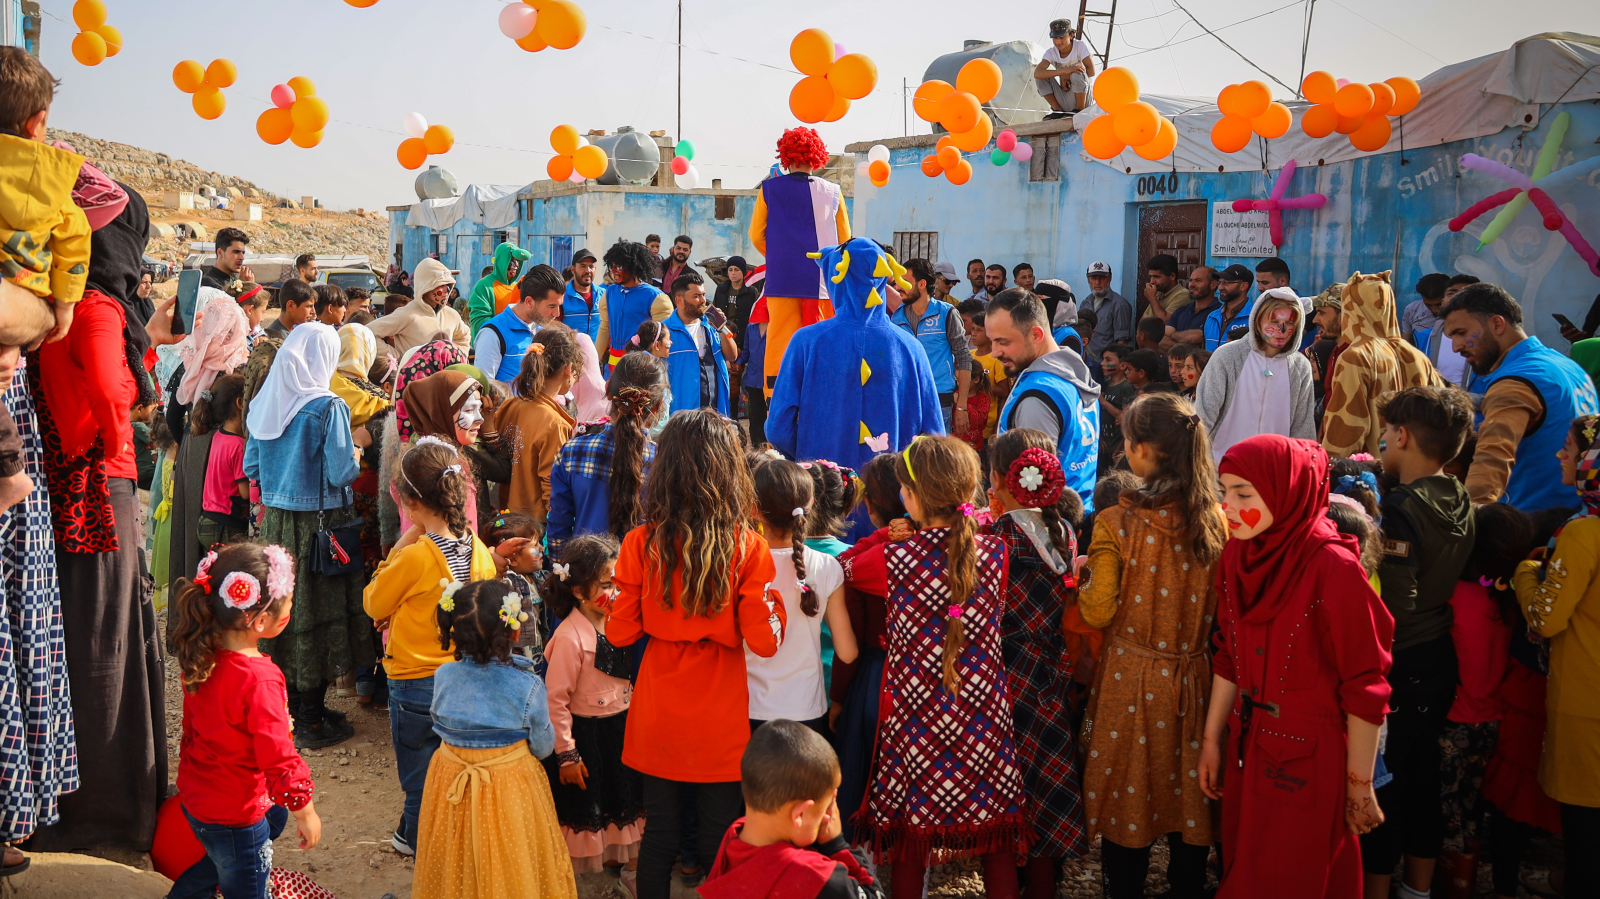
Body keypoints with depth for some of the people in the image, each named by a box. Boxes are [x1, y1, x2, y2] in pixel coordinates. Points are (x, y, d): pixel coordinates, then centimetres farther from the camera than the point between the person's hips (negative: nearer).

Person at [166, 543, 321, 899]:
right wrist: (305, 810, -12)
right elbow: (277, 755, -25)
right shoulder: (259, 679, -31)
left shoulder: (201, 658, -7)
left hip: (195, 794, 7)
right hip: (235, 814, -7)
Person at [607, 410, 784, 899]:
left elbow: (620, 632, -5)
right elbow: (764, 640, -14)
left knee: (658, 830, 16)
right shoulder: (748, 547, -14)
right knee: (719, 836, 13)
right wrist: (776, 602, 4)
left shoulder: (640, 544, -11)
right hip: (721, 719, -1)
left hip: (658, 714, 2)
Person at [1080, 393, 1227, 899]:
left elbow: (1098, 612, -13)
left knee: (1127, 798, 13)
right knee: (1190, 796, 18)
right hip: (1193, 679, 3)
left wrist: (1082, 578, 6)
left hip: (1132, 679, -3)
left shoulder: (1116, 524, -18)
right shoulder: (1217, 521, -8)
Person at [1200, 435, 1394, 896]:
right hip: (1247, 748, 6)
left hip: (1309, 761, -6)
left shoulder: (1334, 568, -21)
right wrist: (1211, 741, 12)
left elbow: (1365, 688, -15)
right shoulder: (1237, 554, -1)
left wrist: (1359, 786, -10)